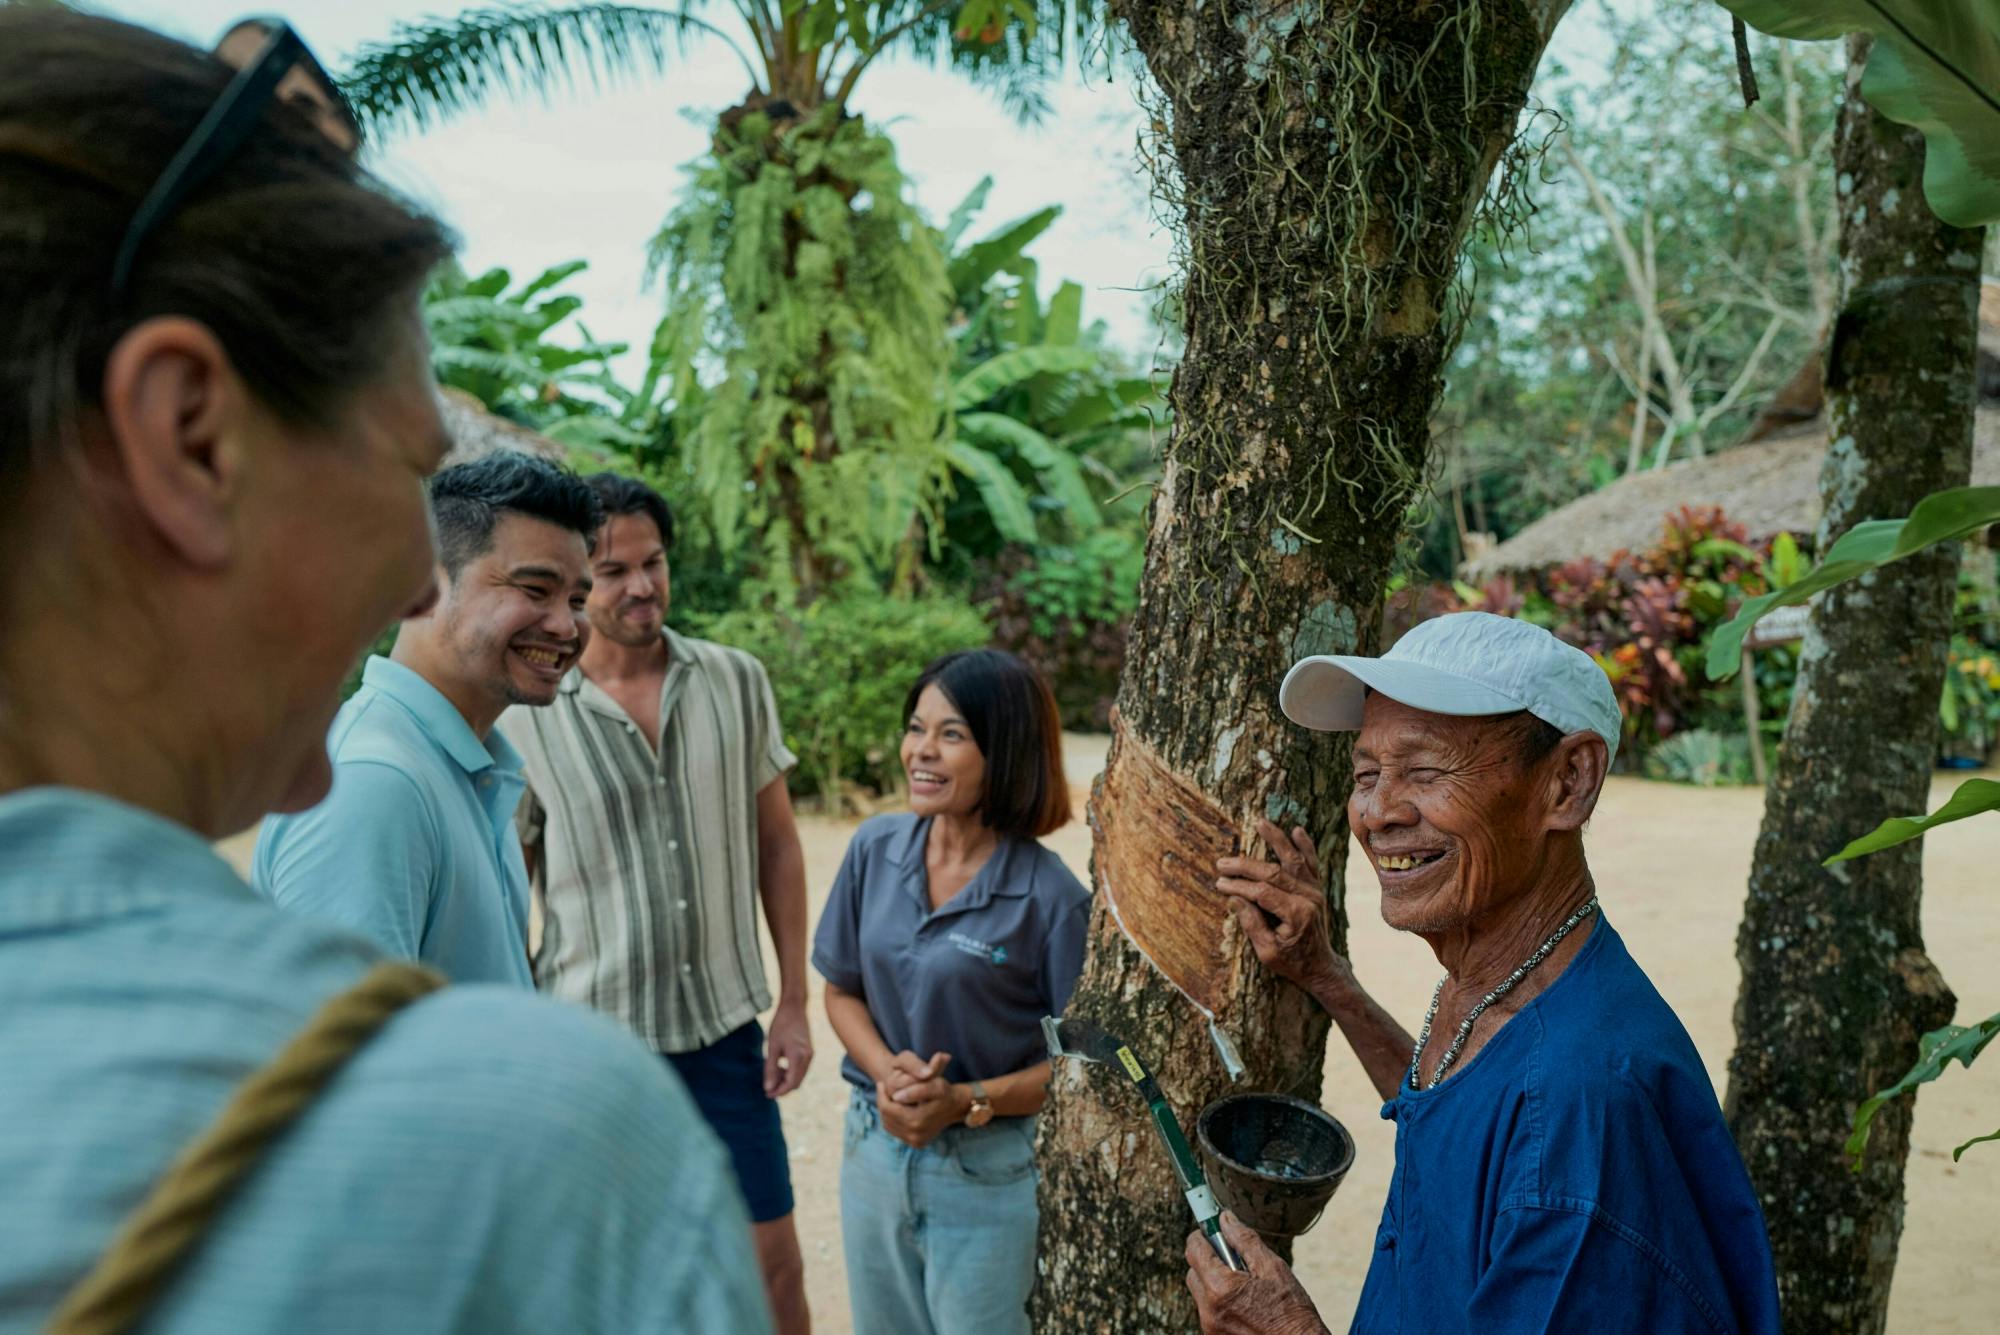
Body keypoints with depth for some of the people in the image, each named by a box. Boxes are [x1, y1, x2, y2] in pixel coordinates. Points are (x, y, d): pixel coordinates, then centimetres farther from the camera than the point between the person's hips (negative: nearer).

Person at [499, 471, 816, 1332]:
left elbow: (776, 845, 5)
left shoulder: (736, 682, -1)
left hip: (723, 1029, 2)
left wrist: (793, 1004, 3)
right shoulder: (527, 717, -8)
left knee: (775, 1265, 10)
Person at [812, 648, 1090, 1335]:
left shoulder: (1052, 898, -17)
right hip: (875, 1146, 4)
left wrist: (965, 1101, -21)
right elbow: (843, 990, 5)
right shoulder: (875, 849, -4)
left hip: (987, 1172, -4)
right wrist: (888, 1071, -12)